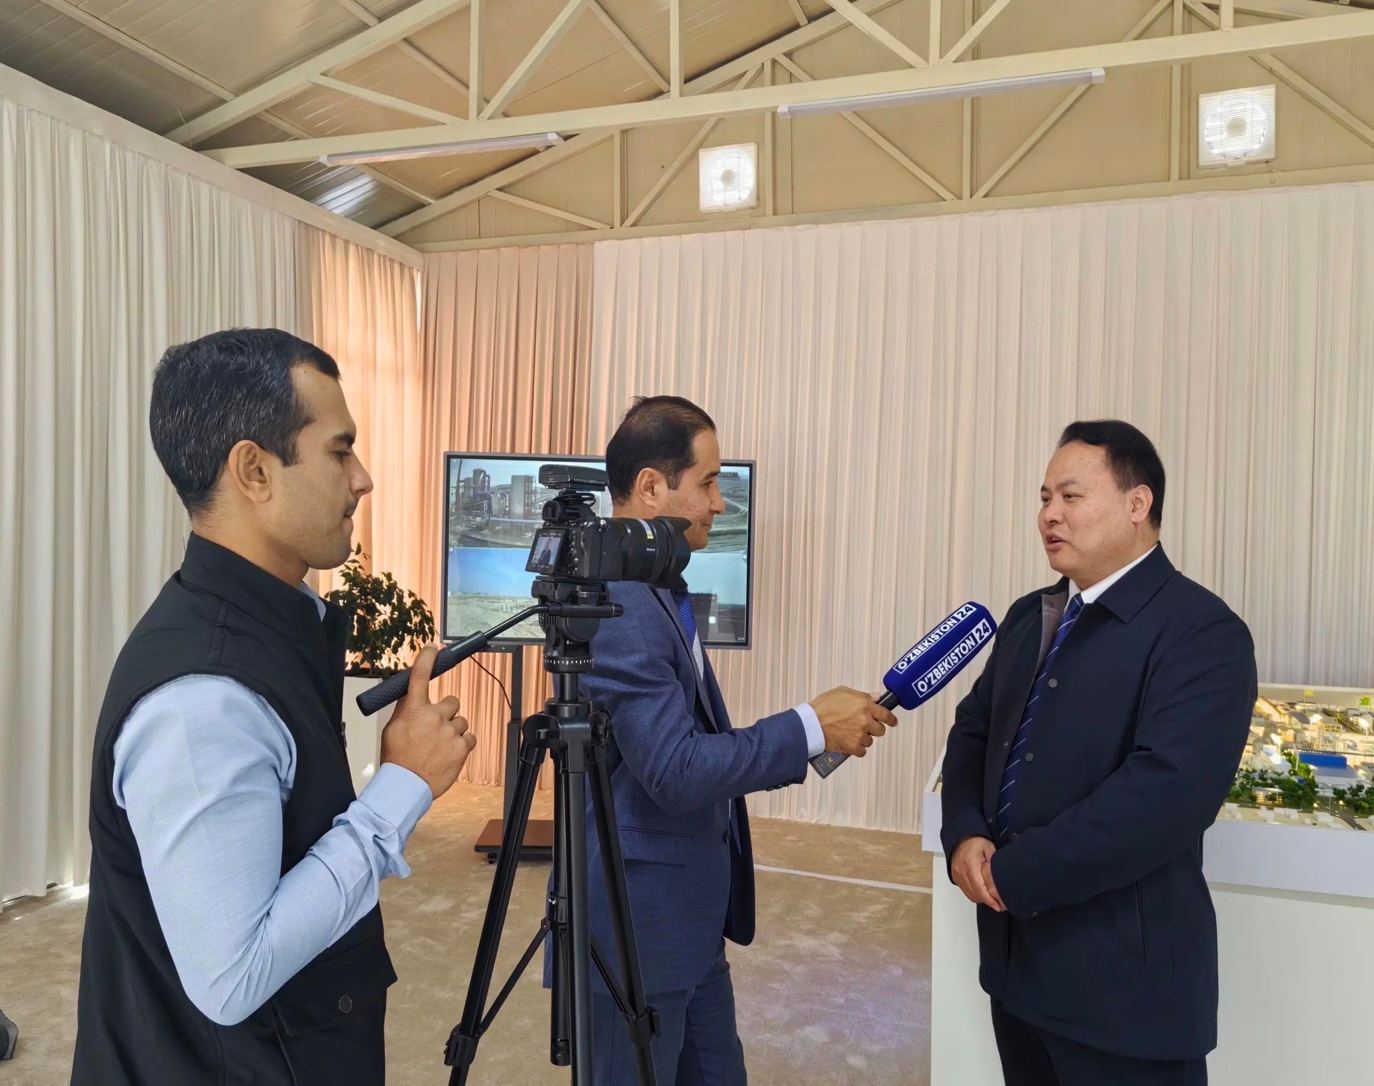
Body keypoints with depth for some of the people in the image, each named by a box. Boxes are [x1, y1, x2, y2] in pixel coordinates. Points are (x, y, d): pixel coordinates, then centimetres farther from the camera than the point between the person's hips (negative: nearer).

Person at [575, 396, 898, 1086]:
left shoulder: (657, 589, 8)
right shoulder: (616, 601, -24)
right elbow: (674, 771, -26)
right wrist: (811, 726, -21)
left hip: (691, 912, 9)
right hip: (638, 915, -9)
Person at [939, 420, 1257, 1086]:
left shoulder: (1203, 633, -15)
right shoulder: (1028, 617, 10)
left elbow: (1165, 792, -26)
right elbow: (972, 732, 12)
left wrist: (1015, 874, -21)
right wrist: (965, 837, -7)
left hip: (1123, 969, -7)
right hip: (1017, 950, 7)